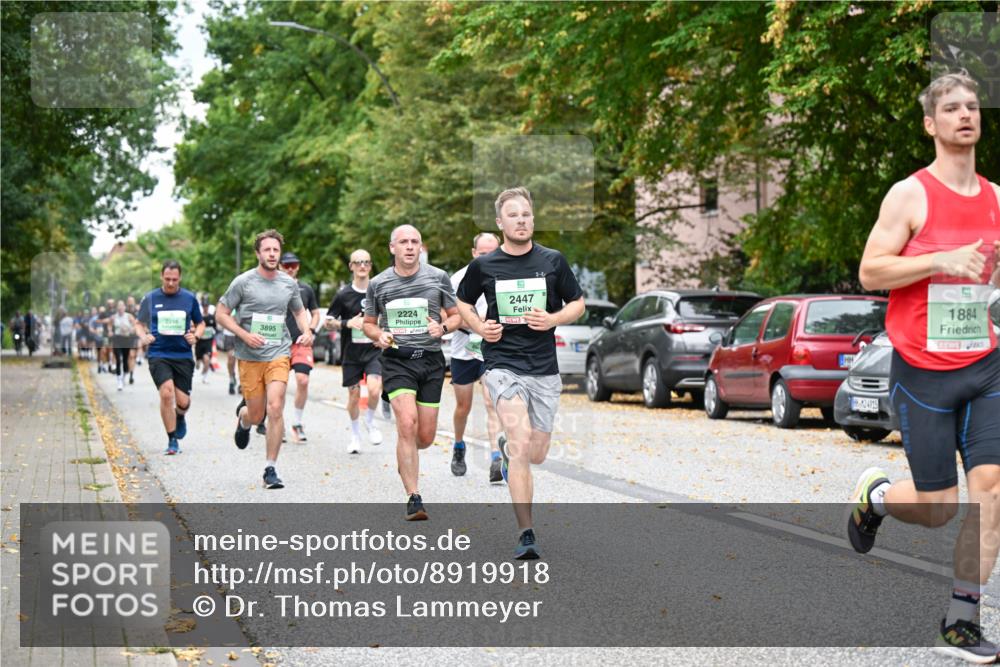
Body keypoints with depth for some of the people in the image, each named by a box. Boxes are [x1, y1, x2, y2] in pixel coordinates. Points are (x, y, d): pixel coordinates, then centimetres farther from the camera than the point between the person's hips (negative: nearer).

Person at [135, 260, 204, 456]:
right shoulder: (150, 298, 3)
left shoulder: (189, 299, 5)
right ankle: (172, 441, -7)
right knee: (166, 393, -20)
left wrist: (196, 335, -3)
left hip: (183, 355, 1)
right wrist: (143, 336, -5)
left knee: (182, 401, 0)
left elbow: (200, 323, 17)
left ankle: (180, 417, 39)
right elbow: (139, 323, 15)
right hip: (158, 354, -1)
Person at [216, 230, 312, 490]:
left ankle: (271, 469, -5)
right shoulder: (243, 282, -3)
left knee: (275, 408, -14)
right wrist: (245, 335, -13)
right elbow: (221, 314, 1)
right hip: (249, 357, -1)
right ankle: (243, 417, 45)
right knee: (256, 415, 4)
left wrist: (306, 331, 3)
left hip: (278, 354, 1)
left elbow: (299, 310, 24)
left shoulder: (289, 283, 7)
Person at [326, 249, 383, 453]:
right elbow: (328, 321, 2)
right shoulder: (344, 295, -3)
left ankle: (370, 422, 8)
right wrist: (348, 323, -14)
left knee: (374, 389, -20)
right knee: (354, 395, 7)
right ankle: (355, 434, 28)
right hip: (351, 352, 0)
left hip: (375, 351, 0)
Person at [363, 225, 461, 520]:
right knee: (407, 424, -19)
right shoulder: (378, 284, 4)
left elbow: (457, 315, 12)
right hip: (397, 360, -2)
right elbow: (368, 323, 15)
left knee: (425, 436, 4)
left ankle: (405, 456, 43)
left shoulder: (438, 277, 4)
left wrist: (443, 327, -10)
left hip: (431, 361, 2)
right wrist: (379, 335, -7)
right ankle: (414, 499, -15)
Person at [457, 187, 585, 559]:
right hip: (502, 364, -2)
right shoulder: (483, 266, 0)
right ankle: (526, 535, -15)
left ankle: (507, 451, 47)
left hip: (544, 368, 3)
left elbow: (577, 304, 11)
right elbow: (463, 302, 17)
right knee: (521, 444, -20)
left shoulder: (553, 261, 2)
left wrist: (553, 319, -9)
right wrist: (479, 326, -3)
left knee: (537, 455, 8)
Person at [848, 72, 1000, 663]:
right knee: (939, 510, 0)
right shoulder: (910, 195, -7)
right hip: (923, 371, -5)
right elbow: (870, 272, -11)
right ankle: (876, 494, 35)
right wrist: (942, 261, -21)